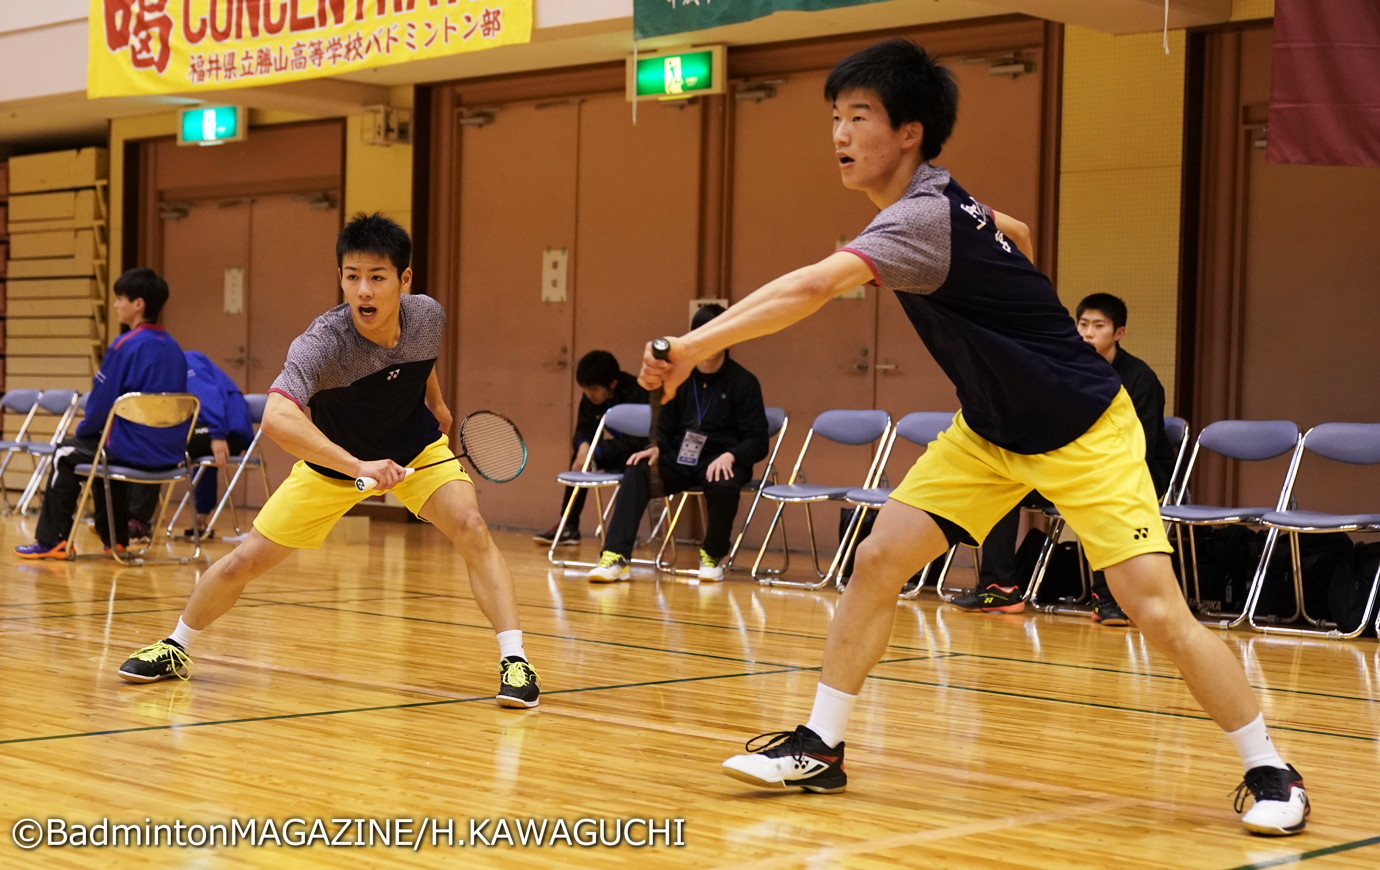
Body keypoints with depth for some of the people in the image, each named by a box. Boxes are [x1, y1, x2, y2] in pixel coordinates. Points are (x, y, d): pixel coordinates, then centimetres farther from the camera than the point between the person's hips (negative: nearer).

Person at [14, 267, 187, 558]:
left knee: (66, 453, 16)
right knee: (103, 447, 34)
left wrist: (83, 430, 9)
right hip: (171, 453, 7)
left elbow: (101, 403, -13)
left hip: (135, 451, -7)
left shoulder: (124, 346, -15)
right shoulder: (173, 347, 7)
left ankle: (52, 541, 19)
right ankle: (114, 538, 36)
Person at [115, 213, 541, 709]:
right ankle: (176, 648, 28)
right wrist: (359, 466, -64)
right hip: (331, 461, -2)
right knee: (246, 561, 1)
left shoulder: (428, 316, -21)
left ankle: (514, 660, -16)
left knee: (471, 529, -23)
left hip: (416, 447, 2)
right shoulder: (322, 343, -37)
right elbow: (276, 417, -55)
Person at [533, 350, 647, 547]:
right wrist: (584, 445, -25)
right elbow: (583, 431, 1)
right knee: (580, 454, -10)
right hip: (617, 452, 8)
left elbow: (637, 442, -29)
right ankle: (568, 526, -8)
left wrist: (595, 452, -30)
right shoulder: (590, 399, -3)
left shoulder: (636, 393, -25)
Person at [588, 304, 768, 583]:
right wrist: (656, 448, -9)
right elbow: (666, 429, 14)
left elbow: (758, 443, -5)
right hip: (680, 459, 3)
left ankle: (713, 556, -7)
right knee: (637, 471, -25)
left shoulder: (743, 382, -3)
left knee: (724, 486, -37)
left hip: (721, 462, -3)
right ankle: (615, 558, -31)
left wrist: (730, 456, -25)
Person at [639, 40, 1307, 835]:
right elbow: (1014, 234, 20)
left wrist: (695, 345, -44)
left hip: (1082, 431, -9)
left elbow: (810, 289, -42)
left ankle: (1269, 771, 5)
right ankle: (821, 748, 8)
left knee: (1158, 612, -13)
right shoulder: (940, 201, -2)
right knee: (879, 559, -2)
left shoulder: (922, 217, -29)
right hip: (991, 432, 9)